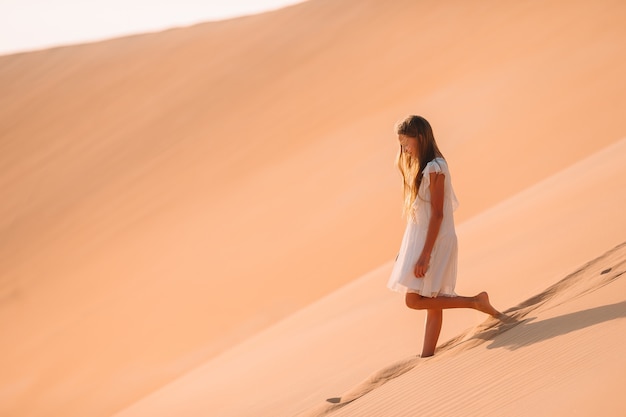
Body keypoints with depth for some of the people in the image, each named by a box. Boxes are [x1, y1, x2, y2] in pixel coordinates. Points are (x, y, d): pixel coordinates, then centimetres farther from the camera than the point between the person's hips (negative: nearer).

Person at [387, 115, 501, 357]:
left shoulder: (434, 168, -16)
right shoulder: (420, 167, 12)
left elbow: (437, 214, -19)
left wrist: (425, 254, -22)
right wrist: (410, 249, 16)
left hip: (434, 240, -9)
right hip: (419, 237, 9)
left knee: (414, 300, -11)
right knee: (432, 302, 9)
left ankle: (475, 302, -4)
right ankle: (427, 356, 11)